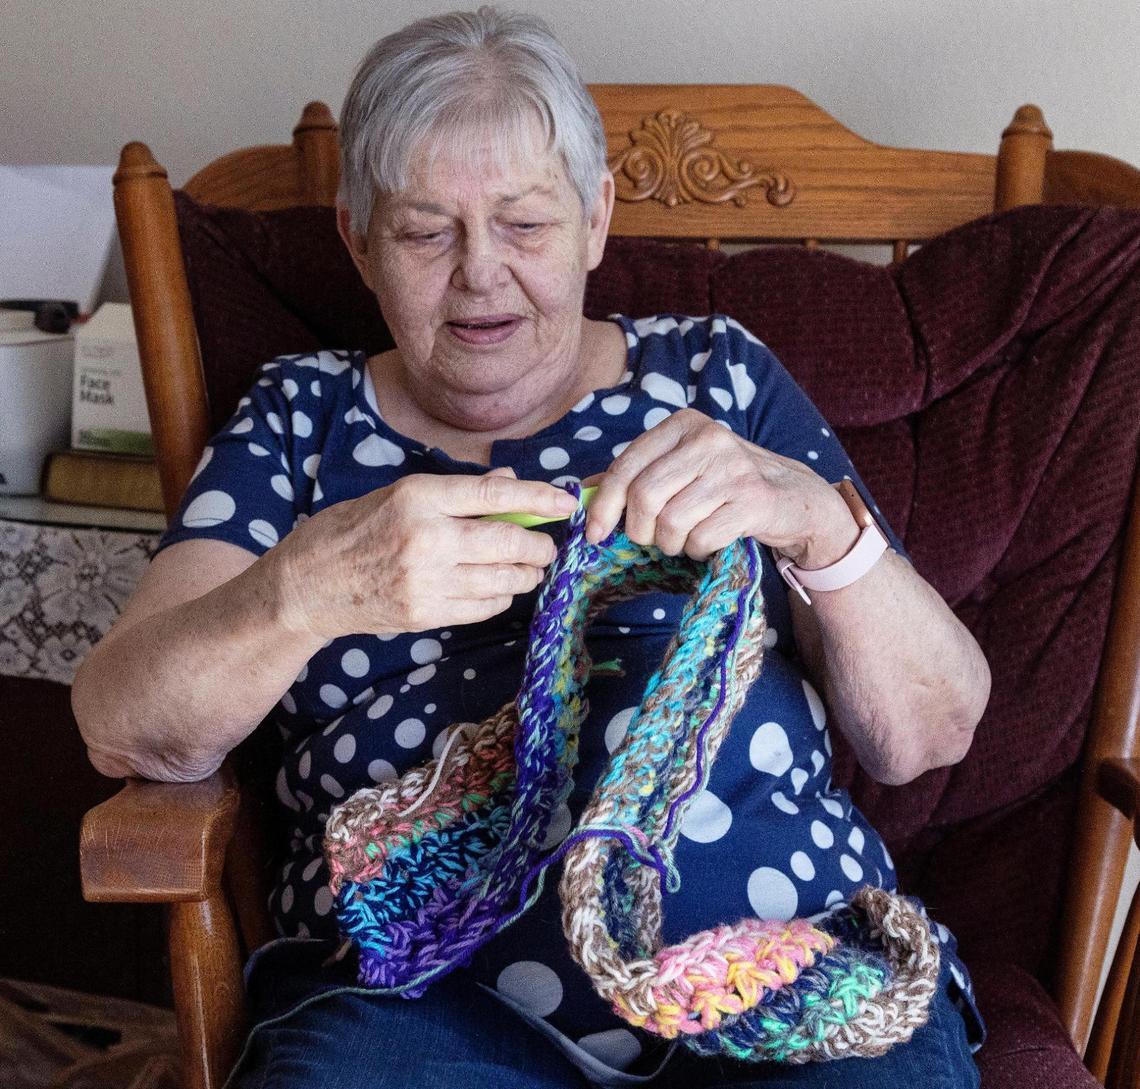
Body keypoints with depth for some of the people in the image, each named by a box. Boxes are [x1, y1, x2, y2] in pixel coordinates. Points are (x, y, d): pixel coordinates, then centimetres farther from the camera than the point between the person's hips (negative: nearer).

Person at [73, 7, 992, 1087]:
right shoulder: (302, 417, 12)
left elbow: (929, 737, 5)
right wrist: (304, 587, -20)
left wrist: (819, 522, -14)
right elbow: (121, 730, -1)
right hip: (419, 988, 0)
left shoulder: (717, 374, 11)